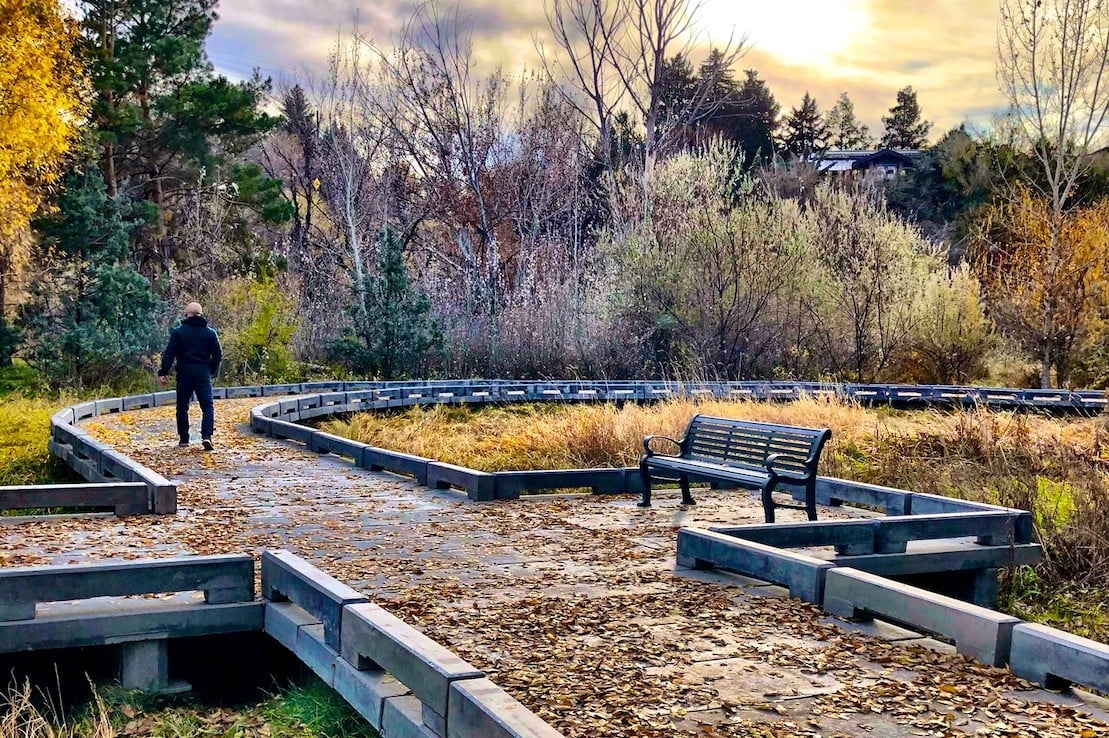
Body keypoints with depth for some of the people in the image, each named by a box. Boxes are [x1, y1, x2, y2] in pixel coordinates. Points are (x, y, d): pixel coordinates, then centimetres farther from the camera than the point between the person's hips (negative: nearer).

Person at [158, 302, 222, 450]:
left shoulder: (178, 332, 1)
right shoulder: (210, 332, 5)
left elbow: (169, 353, -4)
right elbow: (218, 355, 6)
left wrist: (163, 372, -1)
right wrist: (213, 371, 19)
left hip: (184, 373, 0)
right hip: (203, 374, 0)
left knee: (182, 407, 12)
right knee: (207, 406, -1)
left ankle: (184, 439, 16)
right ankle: (206, 436, -20)